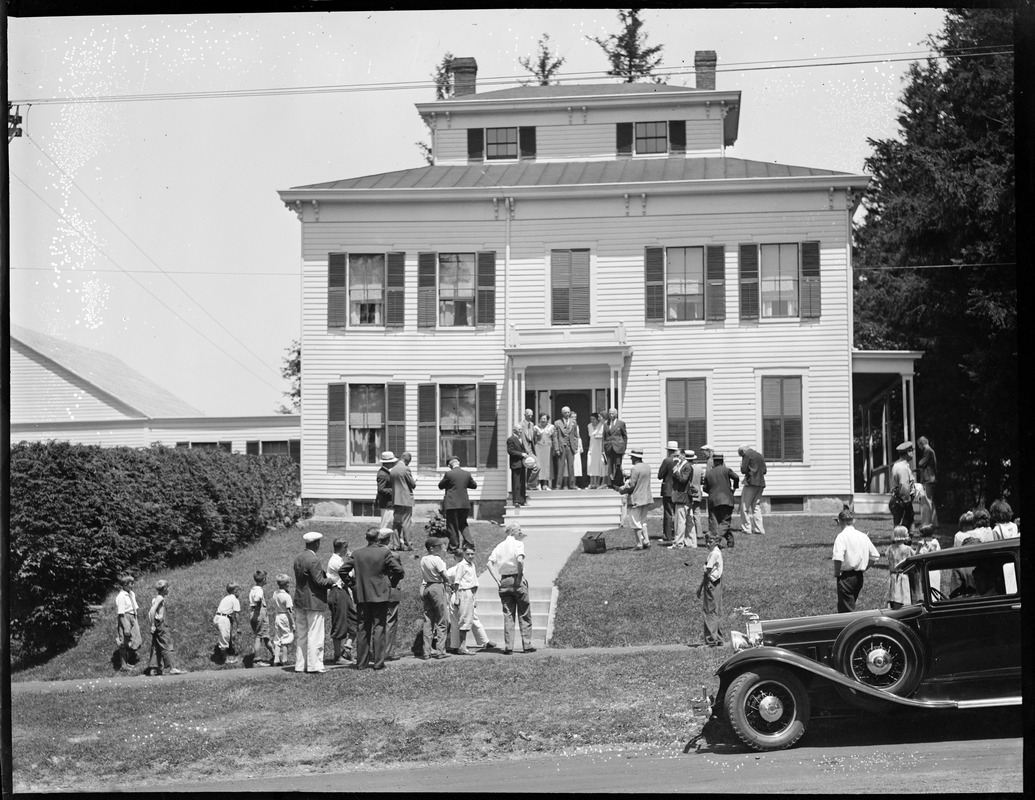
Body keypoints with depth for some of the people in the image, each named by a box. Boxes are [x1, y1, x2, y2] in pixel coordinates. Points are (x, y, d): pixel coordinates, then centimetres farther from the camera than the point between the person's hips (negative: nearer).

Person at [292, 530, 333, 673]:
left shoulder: (298, 558, 8)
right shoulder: (313, 560, -18)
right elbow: (319, 581, -20)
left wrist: (324, 575, 13)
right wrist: (331, 580, -2)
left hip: (299, 602, 8)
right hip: (313, 602, -8)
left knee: (300, 635, 12)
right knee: (314, 635, -2)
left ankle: (300, 664, 16)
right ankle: (314, 665, 0)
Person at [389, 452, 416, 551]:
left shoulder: (393, 469, 9)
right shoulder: (405, 469, -13)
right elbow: (413, 485, -10)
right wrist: (414, 480, 13)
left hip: (396, 500, 7)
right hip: (406, 499, -6)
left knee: (396, 522, 9)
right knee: (406, 523, -3)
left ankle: (397, 544, 9)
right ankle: (406, 544, -2)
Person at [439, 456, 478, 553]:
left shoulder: (449, 474, -12)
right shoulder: (467, 474, 1)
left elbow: (440, 486, 1)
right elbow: (474, 486, 15)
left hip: (452, 504, -5)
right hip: (465, 504, 5)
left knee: (452, 526, 5)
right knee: (463, 524, 19)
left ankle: (454, 547, 7)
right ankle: (469, 544, 6)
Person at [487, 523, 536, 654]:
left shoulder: (500, 546, 11)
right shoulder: (518, 544, -6)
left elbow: (490, 563, 2)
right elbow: (520, 560, -24)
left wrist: (497, 579, 2)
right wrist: (520, 576, -13)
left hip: (504, 581, 5)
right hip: (517, 580, -5)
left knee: (508, 615, 7)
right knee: (524, 615, 6)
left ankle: (508, 647, 3)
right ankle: (527, 645, 7)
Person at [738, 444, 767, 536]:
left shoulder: (747, 455, -6)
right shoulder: (759, 455, 17)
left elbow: (744, 470, -11)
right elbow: (764, 471, 17)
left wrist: (741, 465, 8)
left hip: (751, 483, -7)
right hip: (761, 484, 7)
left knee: (745, 506, 0)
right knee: (756, 506, 13)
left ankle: (746, 528, -4)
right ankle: (759, 529, 9)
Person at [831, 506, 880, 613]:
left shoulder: (841, 536, -13)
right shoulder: (863, 536, 6)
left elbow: (838, 558, -25)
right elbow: (875, 556, 11)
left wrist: (836, 574, -11)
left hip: (846, 577, -7)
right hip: (859, 577, 7)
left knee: (846, 610, -3)